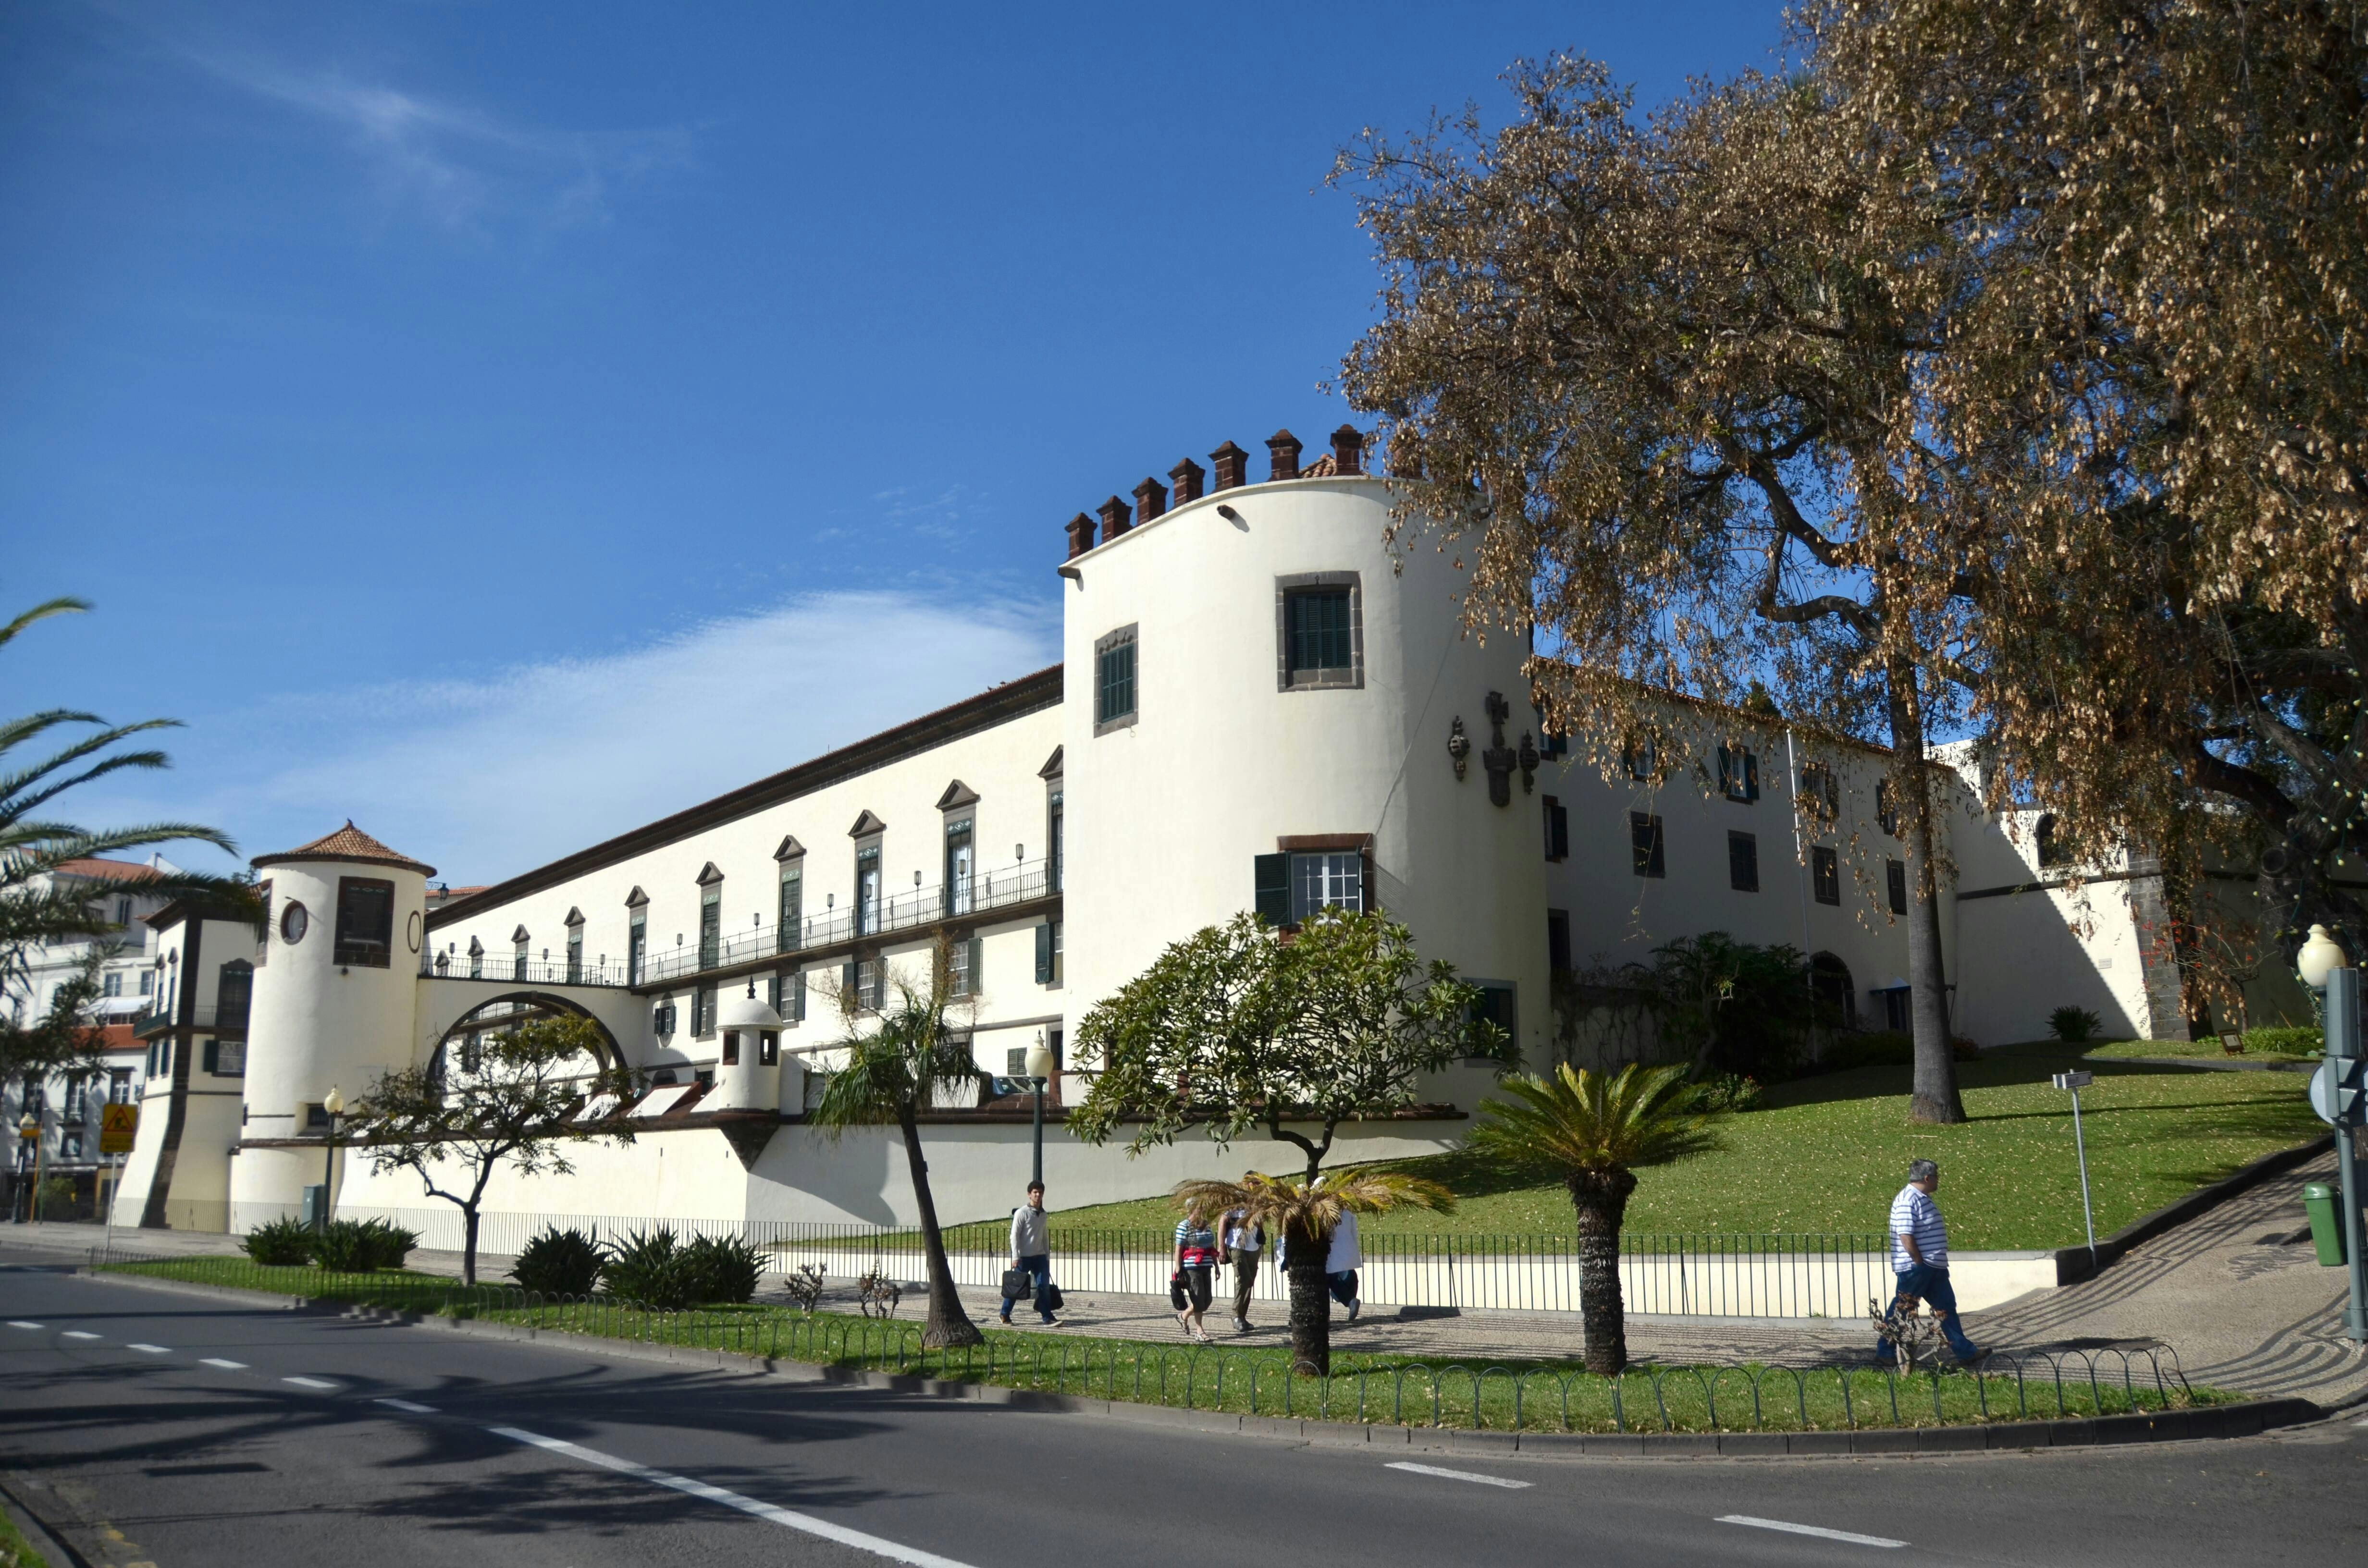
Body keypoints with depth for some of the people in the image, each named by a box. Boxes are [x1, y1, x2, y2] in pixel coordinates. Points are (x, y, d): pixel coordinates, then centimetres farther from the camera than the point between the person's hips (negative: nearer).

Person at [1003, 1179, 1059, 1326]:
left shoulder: (1043, 1214, 12)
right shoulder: (1021, 1213, -8)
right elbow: (1014, 1235, -10)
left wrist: (1048, 1257, 17)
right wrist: (1015, 1257, -15)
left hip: (1040, 1256, 5)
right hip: (1024, 1257, -5)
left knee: (1044, 1286, -4)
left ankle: (1047, 1318, -5)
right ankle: (1005, 1314, 18)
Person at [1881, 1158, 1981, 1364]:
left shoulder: (1922, 1199, 14)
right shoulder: (1907, 1201, -19)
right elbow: (1906, 1236, -24)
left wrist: (1930, 1265, 17)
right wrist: (1920, 1264, -20)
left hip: (1933, 1268, 10)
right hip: (1915, 1268, -10)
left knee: (1946, 1307, 10)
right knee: (1901, 1309, 0)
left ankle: (1965, 1351, 15)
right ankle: (1884, 1352, 10)